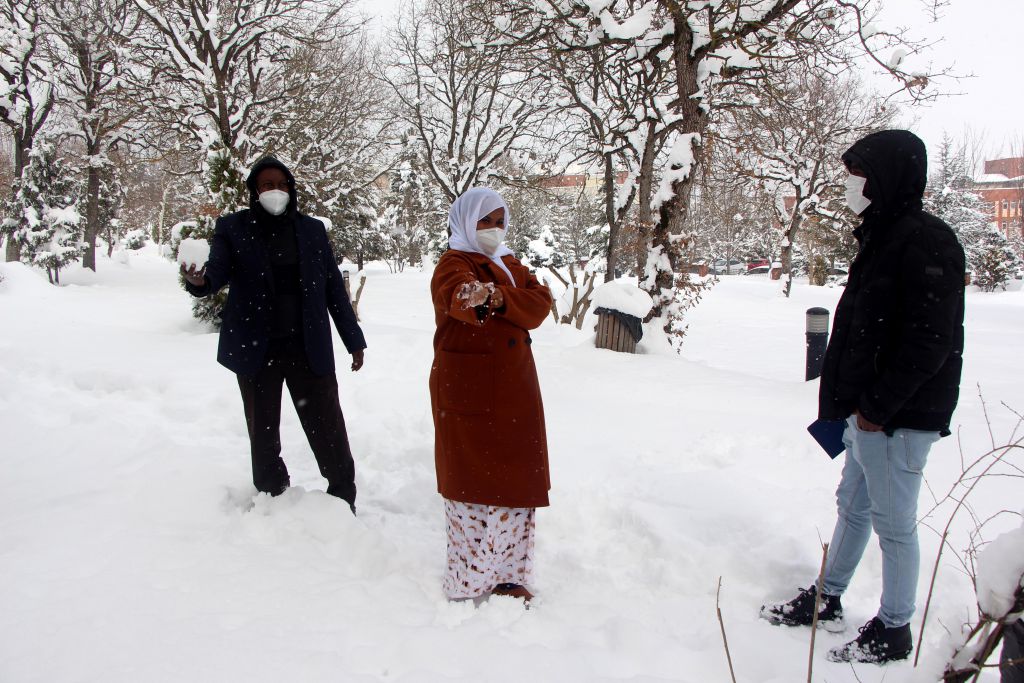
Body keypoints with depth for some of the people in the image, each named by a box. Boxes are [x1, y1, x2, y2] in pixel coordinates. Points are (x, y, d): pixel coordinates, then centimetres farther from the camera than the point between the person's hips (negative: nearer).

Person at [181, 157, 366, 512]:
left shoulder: (312, 229, 8)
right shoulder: (233, 228, 3)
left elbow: (334, 287, 10)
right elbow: (218, 269, -10)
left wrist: (353, 340, 9)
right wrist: (200, 280, -35)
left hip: (309, 349, 0)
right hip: (256, 350, 0)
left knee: (328, 430, -1)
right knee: (263, 434, 10)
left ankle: (343, 502, 14)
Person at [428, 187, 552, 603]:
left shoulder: (510, 265, 16)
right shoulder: (454, 264, -6)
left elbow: (540, 303, -2)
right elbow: (457, 297, -31)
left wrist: (500, 298, -22)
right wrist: (474, 299, -55)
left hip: (513, 391, 7)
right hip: (468, 394, -7)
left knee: (515, 481, 11)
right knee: (473, 484, -4)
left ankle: (507, 574, 24)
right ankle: (467, 583, 7)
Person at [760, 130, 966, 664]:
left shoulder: (926, 243, -17)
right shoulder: (883, 237, 14)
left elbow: (930, 340, -22)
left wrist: (878, 406, -19)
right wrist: (846, 403, 15)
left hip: (898, 417, -10)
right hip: (867, 412, 10)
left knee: (893, 522, 3)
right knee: (853, 505, 19)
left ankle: (894, 630, 19)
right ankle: (827, 601, 34)